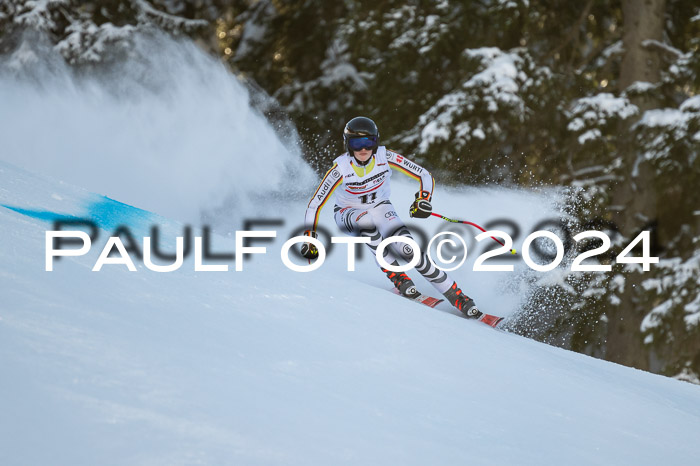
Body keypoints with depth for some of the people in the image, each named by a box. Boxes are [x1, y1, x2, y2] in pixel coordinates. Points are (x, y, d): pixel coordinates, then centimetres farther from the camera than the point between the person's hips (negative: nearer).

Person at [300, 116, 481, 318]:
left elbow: (425, 176, -17)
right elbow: (315, 204, -18)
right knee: (367, 220, -39)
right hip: (348, 214, -1)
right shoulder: (341, 168, -26)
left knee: (407, 248, -25)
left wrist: (423, 199, -35)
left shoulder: (386, 157, -22)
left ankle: (457, 296, -20)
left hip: (380, 208, 1)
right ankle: (397, 277, -27)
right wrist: (309, 239, -23)